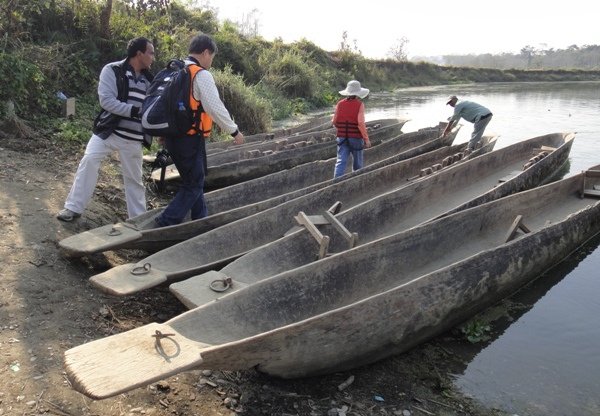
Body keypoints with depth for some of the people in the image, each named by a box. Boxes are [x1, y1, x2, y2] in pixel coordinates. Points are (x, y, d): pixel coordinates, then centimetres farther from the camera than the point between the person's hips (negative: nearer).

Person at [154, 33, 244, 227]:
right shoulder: (201, 75, -14)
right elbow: (215, 108, -17)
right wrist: (234, 131, -7)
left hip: (172, 136, 9)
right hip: (190, 139, -9)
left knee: (194, 180, 20)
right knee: (193, 185, 1)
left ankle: (201, 219, 30)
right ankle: (166, 223, -3)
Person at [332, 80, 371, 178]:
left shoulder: (340, 104, 0)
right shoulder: (359, 104, -10)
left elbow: (335, 122, 5)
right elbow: (361, 123, -17)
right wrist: (366, 139, -11)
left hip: (342, 137, 3)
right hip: (356, 138, -2)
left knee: (341, 161, -2)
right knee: (357, 163, 14)